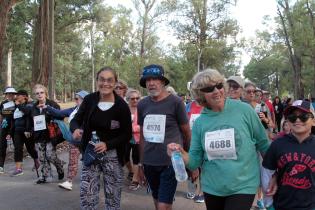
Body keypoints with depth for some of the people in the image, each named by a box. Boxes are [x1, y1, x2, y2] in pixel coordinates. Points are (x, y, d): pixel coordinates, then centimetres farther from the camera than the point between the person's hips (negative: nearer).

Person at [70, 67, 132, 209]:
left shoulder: (122, 105, -11)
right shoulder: (89, 100, -5)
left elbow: (127, 134, -7)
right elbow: (76, 120, 2)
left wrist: (108, 144, -21)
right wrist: (75, 129, -22)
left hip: (112, 156, -1)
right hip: (90, 153, 2)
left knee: (113, 197, 10)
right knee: (86, 195, 0)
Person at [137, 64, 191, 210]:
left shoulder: (176, 102, -9)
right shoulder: (142, 104, 4)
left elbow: (187, 133, 1)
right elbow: (142, 135, 12)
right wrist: (140, 163, 12)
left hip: (170, 162, -4)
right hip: (149, 163, 5)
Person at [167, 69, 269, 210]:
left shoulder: (244, 110, -10)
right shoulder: (199, 123, -2)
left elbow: (263, 143, 0)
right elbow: (195, 162, 0)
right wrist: (181, 154, -20)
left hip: (243, 187, -3)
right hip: (211, 188, 3)